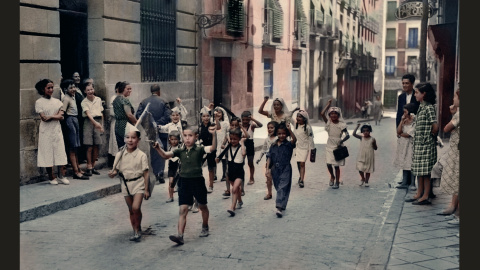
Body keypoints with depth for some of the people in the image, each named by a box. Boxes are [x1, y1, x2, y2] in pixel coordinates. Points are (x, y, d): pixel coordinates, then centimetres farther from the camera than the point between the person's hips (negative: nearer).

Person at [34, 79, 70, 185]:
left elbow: (61, 116, 2)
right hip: (46, 131, -3)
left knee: (60, 153, -2)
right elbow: (43, 117, -9)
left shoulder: (57, 101, 12)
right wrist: (56, 116, -6)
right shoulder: (39, 102, 0)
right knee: (47, 153, -2)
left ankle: (61, 176, 1)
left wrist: (50, 117, -11)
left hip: (57, 129, 3)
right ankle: (51, 177, 6)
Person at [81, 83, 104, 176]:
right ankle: (89, 167, 2)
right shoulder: (84, 102, -2)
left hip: (98, 122, 4)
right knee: (89, 147, -5)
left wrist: (102, 125, 15)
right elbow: (88, 113, -15)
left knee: (96, 146, 5)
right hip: (89, 122, -4)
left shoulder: (98, 99, 11)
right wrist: (95, 123, -30)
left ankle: (93, 166, 15)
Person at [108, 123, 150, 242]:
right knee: (131, 210, 12)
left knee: (136, 207, -17)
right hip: (126, 184, 4)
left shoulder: (141, 155, -9)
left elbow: (146, 173, -7)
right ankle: (136, 231, 25)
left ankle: (138, 228, 5)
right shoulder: (120, 155, 0)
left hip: (138, 183, -4)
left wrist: (146, 189, -8)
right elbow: (116, 170, 6)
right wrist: (112, 174, -18)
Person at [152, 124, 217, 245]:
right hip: (184, 181, 2)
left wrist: (214, 135, -40)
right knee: (183, 209, -5)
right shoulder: (180, 151, 2)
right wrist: (158, 148, -29)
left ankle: (205, 227, 42)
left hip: (197, 180, -1)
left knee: (202, 206, 18)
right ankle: (180, 235, -11)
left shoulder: (199, 149, -6)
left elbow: (212, 148, -23)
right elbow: (165, 155, -9)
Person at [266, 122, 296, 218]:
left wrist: (289, 130, -38)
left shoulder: (288, 144, -5)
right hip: (275, 169, 5)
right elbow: (269, 157, 9)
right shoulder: (273, 146, 7)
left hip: (285, 169, -5)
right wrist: (268, 168, 2)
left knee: (283, 188, -12)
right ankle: (281, 205, 28)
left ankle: (280, 208, -18)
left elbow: (294, 139, -26)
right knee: (278, 188, 14)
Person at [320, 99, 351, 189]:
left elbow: (347, 135, -11)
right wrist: (328, 105, -10)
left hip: (338, 147, -2)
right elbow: (322, 113, -15)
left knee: (336, 165, 2)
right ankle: (332, 176, 28)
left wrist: (342, 141, -28)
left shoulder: (341, 125, -7)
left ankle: (337, 182, 14)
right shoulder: (328, 123, -2)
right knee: (328, 164, -2)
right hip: (329, 146, 2)